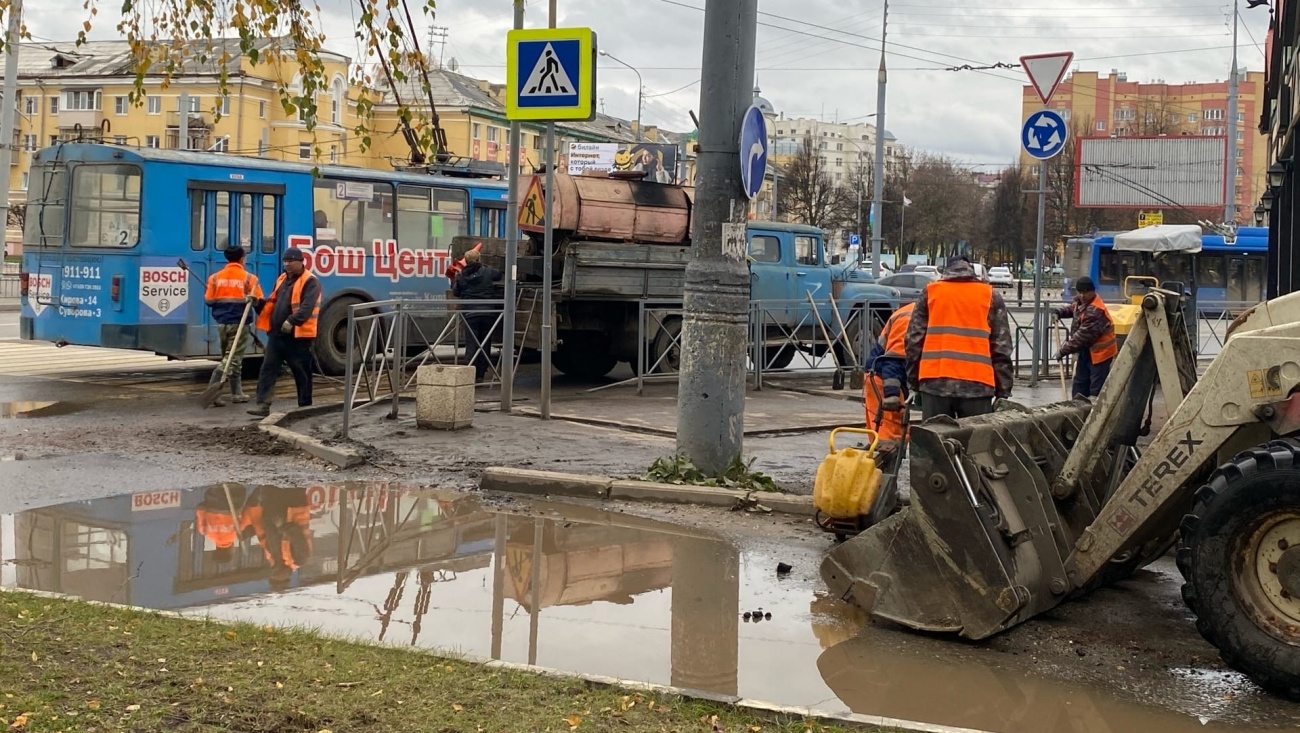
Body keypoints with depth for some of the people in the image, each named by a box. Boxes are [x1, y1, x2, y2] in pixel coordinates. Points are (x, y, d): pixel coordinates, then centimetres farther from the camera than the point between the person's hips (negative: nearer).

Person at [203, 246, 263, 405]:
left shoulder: (215, 277, 3)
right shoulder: (249, 278, -7)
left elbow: (209, 300, 2)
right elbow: (258, 301, -8)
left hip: (222, 323, 5)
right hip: (239, 324, -5)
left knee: (231, 358, 17)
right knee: (232, 359, -4)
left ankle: (237, 393, 20)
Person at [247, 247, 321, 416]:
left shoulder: (310, 282, -9)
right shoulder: (282, 279, 16)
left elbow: (307, 307, -22)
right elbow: (273, 302, 23)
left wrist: (292, 321, -34)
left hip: (298, 335, -7)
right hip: (276, 334, 7)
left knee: (301, 373, 4)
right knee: (268, 369, 1)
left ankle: (305, 407, 13)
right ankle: (263, 405, 0)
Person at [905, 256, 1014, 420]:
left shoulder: (930, 292, 13)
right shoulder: (990, 296, 11)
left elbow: (914, 341, 9)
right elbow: (1001, 349, 7)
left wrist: (914, 383, 15)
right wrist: (1003, 392, 9)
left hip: (935, 383, 1)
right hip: (977, 385, -1)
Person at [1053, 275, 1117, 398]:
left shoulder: (1095, 312, -30)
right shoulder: (1081, 302, -1)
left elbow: (1082, 336, -31)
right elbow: (1073, 308, 24)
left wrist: (1063, 350, -25)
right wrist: (1059, 312, 2)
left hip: (1099, 352, -10)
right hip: (1086, 350, 10)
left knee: (1097, 388, -8)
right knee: (1080, 383, 18)